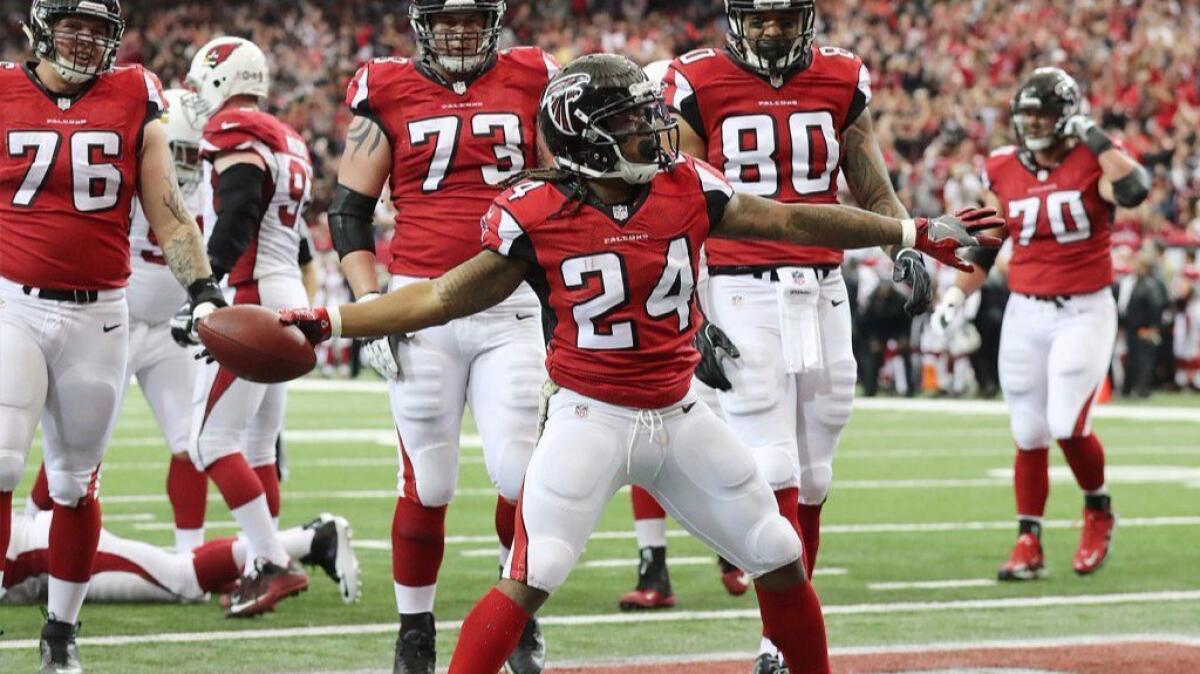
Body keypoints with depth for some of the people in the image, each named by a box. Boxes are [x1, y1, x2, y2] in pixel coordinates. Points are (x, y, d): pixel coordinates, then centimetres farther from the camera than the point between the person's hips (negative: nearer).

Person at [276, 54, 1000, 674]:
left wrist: (916, 233, 7)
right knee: (529, 581, -16)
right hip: (591, 417, -4)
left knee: (781, 562, 10)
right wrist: (329, 323, -12)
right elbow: (444, 297, -6)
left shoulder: (687, 190, -4)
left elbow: (791, 221, 5)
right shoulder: (538, 216, -13)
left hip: (679, 416, 4)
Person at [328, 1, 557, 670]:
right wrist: (370, 304, -3)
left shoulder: (530, 81, 7)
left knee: (518, 471, -5)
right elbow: (349, 210, 6)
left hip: (512, 308, 1)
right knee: (427, 481, 2)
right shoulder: (387, 93, 4)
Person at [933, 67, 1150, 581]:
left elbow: (1134, 191, -29)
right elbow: (986, 247, 15)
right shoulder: (1003, 172, 6)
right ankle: (1028, 545, 13)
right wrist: (957, 294, 5)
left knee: (1068, 426, -13)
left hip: (1084, 312, -4)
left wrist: (1093, 136, -22)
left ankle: (1098, 510, 15)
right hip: (1025, 312, 4)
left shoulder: (1093, 162, -7)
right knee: (1029, 435, 4)